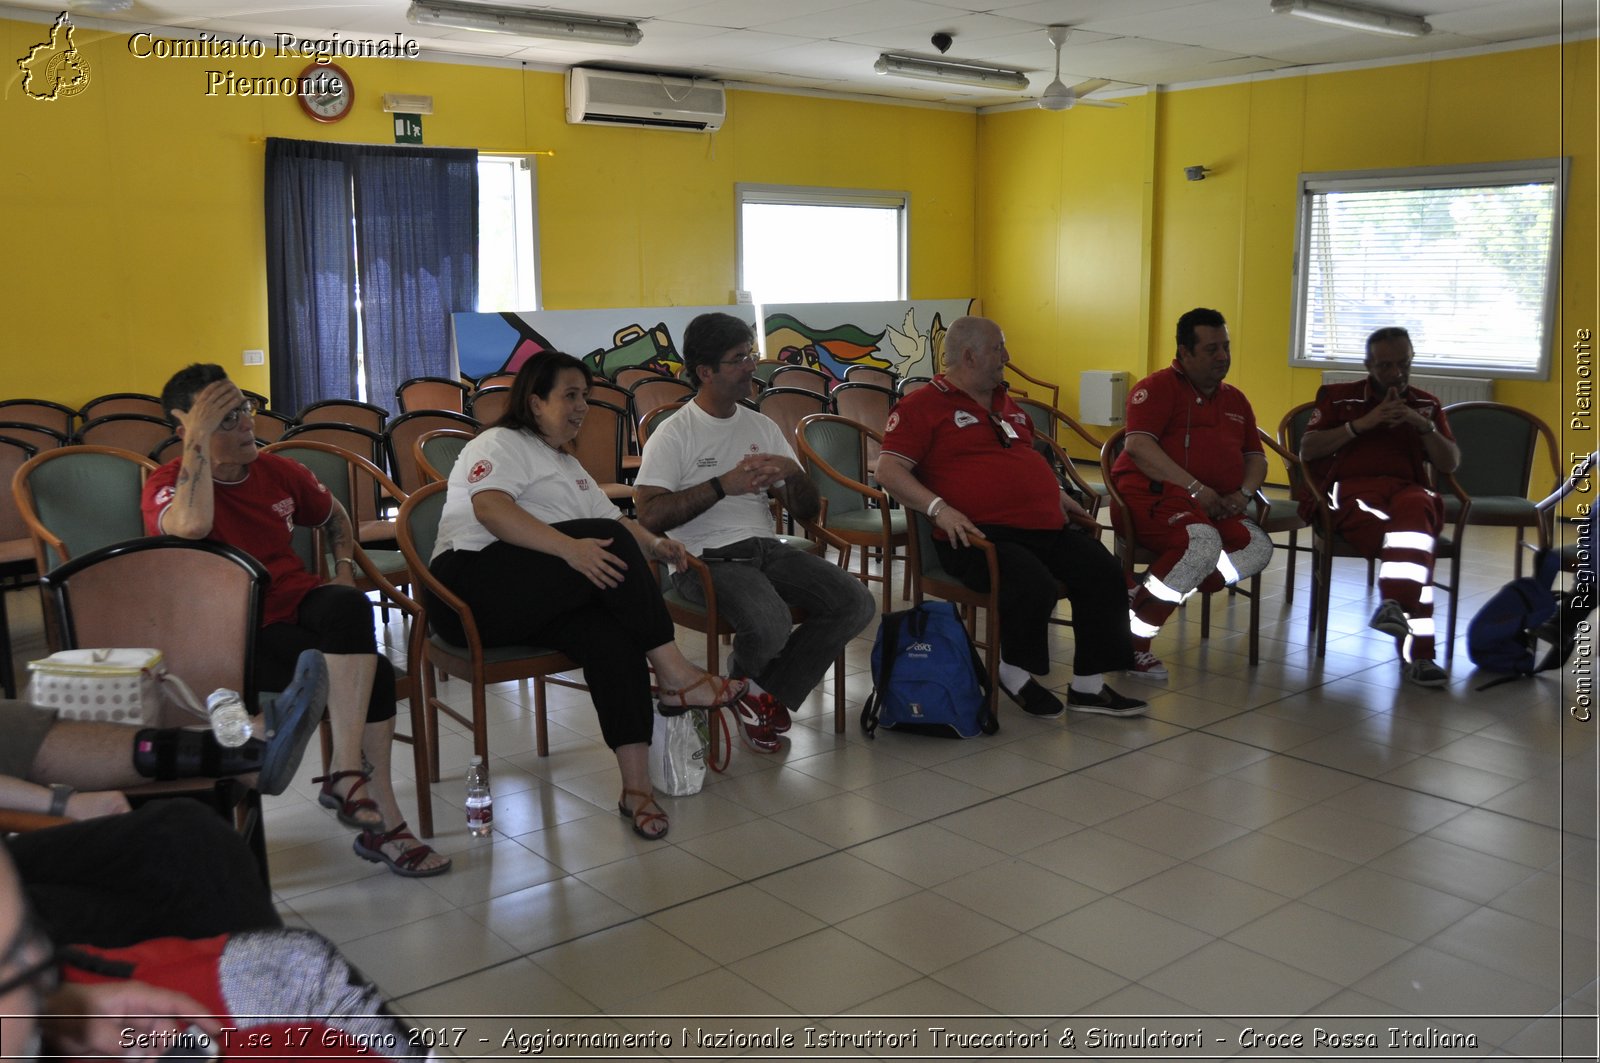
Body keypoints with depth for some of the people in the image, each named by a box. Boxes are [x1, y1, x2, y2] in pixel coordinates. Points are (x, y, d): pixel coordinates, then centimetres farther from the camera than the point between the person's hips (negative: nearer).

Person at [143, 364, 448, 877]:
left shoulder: (278, 472, 12)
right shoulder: (167, 484, -5)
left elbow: (334, 517, 30)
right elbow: (190, 526, -31)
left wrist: (344, 572, 12)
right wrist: (197, 438, -25)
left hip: (300, 603, 6)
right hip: (239, 634, -6)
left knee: (347, 605, -31)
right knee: (370, 673, -27)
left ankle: (346, 773, -27)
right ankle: (383, 822, -18)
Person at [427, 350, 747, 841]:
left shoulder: (569, 467, 32)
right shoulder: (500, 444, 4)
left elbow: (614, 517, 25)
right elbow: (490, 509, -16)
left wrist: (651, 543, 1)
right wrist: (570, 547, -29)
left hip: (543, 603, 7)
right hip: (472, 585, -7)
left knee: (613, 636, -26)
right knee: (608, 544, -27)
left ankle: (637, 785, -31)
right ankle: (675, 675, -22)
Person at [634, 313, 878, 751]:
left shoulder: (763, 427, 17)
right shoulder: (673, 435, -1)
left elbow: (807, 512, 17)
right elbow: (650, 516, -15)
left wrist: (794, 473, -6)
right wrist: (723, 485, -18)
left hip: (769, 549, 6)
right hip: (708, 558, -6)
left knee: (856, 603, -15)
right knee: (770, 625, -34)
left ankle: (764, 694, -1)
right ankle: (742, 679, 5)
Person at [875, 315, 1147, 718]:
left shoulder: (1005, 404, 25)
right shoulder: (923, 405, -1)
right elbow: (888, 470, -10)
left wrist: (1056, 494, 24)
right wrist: (939, 508, -23)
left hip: (1046, 528, 8)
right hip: (980, 534, -8)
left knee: (1104, 572, -9)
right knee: (1034, 585, -31)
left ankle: (1088, 685, 2)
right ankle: (1016, 673, -2)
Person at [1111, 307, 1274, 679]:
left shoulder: (1235, 400, 23)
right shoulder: (1159, 388, 0)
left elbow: (1256, 457, 25)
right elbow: (1139, 447, -14)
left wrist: (1243, 493, 0)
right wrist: (1196, 488, -19)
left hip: (1213, 505, 8)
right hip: (1153, 492, -7)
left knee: (1257, 547, -17)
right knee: (1203, 542, -34)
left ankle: (1147, 596, -17)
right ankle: (1131, 636, -22)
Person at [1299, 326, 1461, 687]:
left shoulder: (1426, 404, 27)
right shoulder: (1338, 396, 22)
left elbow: (1450, 463, 16)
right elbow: (1307, 451, 8)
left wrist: (1423, 425, -1)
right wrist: (1363, 423, -1)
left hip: (1408, 489, 2)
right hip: (1352, 490, -2)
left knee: (1414, 507, -40)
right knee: (1416, 542, -36)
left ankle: (1395, 604, -51)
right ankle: (1417, 650, -44)